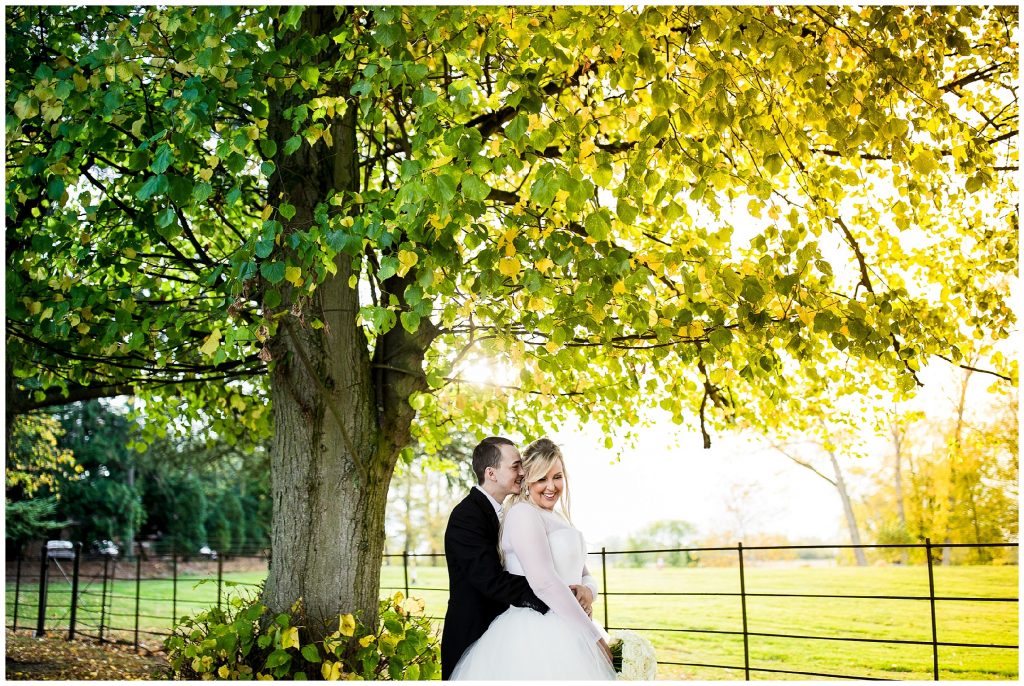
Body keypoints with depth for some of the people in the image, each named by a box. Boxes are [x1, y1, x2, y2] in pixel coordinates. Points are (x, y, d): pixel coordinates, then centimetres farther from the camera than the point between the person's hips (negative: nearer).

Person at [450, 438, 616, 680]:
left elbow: (585, 576, 18)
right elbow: (544, 582, -19)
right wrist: (596, 636, -15)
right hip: (535, 635, -8)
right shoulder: (523, 513, -10)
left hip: (565, 630, 8)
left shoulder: (559, 520, 17)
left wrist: (587, 590, -7)